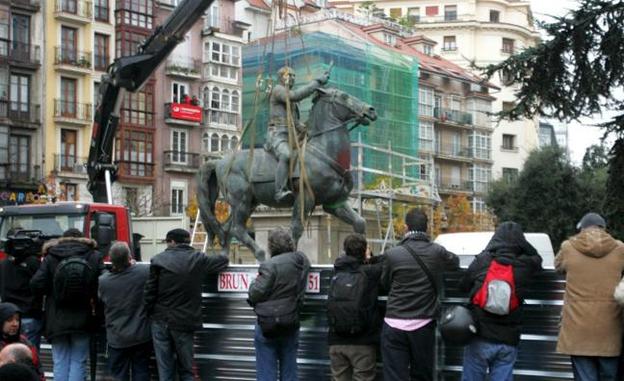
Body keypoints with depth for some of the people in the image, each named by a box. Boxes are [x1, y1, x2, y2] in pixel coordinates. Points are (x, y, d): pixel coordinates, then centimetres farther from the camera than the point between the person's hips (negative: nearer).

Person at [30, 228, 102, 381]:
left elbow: (36, 286, -6)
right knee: (78, 362, 3)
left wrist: (53, 290, 12)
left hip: (57, 321, 0)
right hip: (82, 321, 0)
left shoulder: (50, 258, 0)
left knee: (60, 363, 6)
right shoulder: (94, 257, 2)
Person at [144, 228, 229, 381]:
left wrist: (149, 313, 7)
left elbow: (150, 292, -4)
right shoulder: (198, 259, -3)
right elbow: (223, 260, 13)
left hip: (161, 321, 0)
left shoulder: (159, 260, -5)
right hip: (184, 321, 0)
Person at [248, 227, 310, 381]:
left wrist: (254, 283, 3)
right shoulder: (302, 260, 1)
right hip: (291, 326, 6)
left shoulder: (270, 265, -19)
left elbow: (256, 294, -16)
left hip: (268, 325, -6)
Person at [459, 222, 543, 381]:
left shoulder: (481, 261, -5)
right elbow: (537, 258, 22)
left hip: (480, 339, -1)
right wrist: (519, 240, 20)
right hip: (508, 341, 1)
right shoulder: (525, 265, -3)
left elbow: (463, 285, 10)